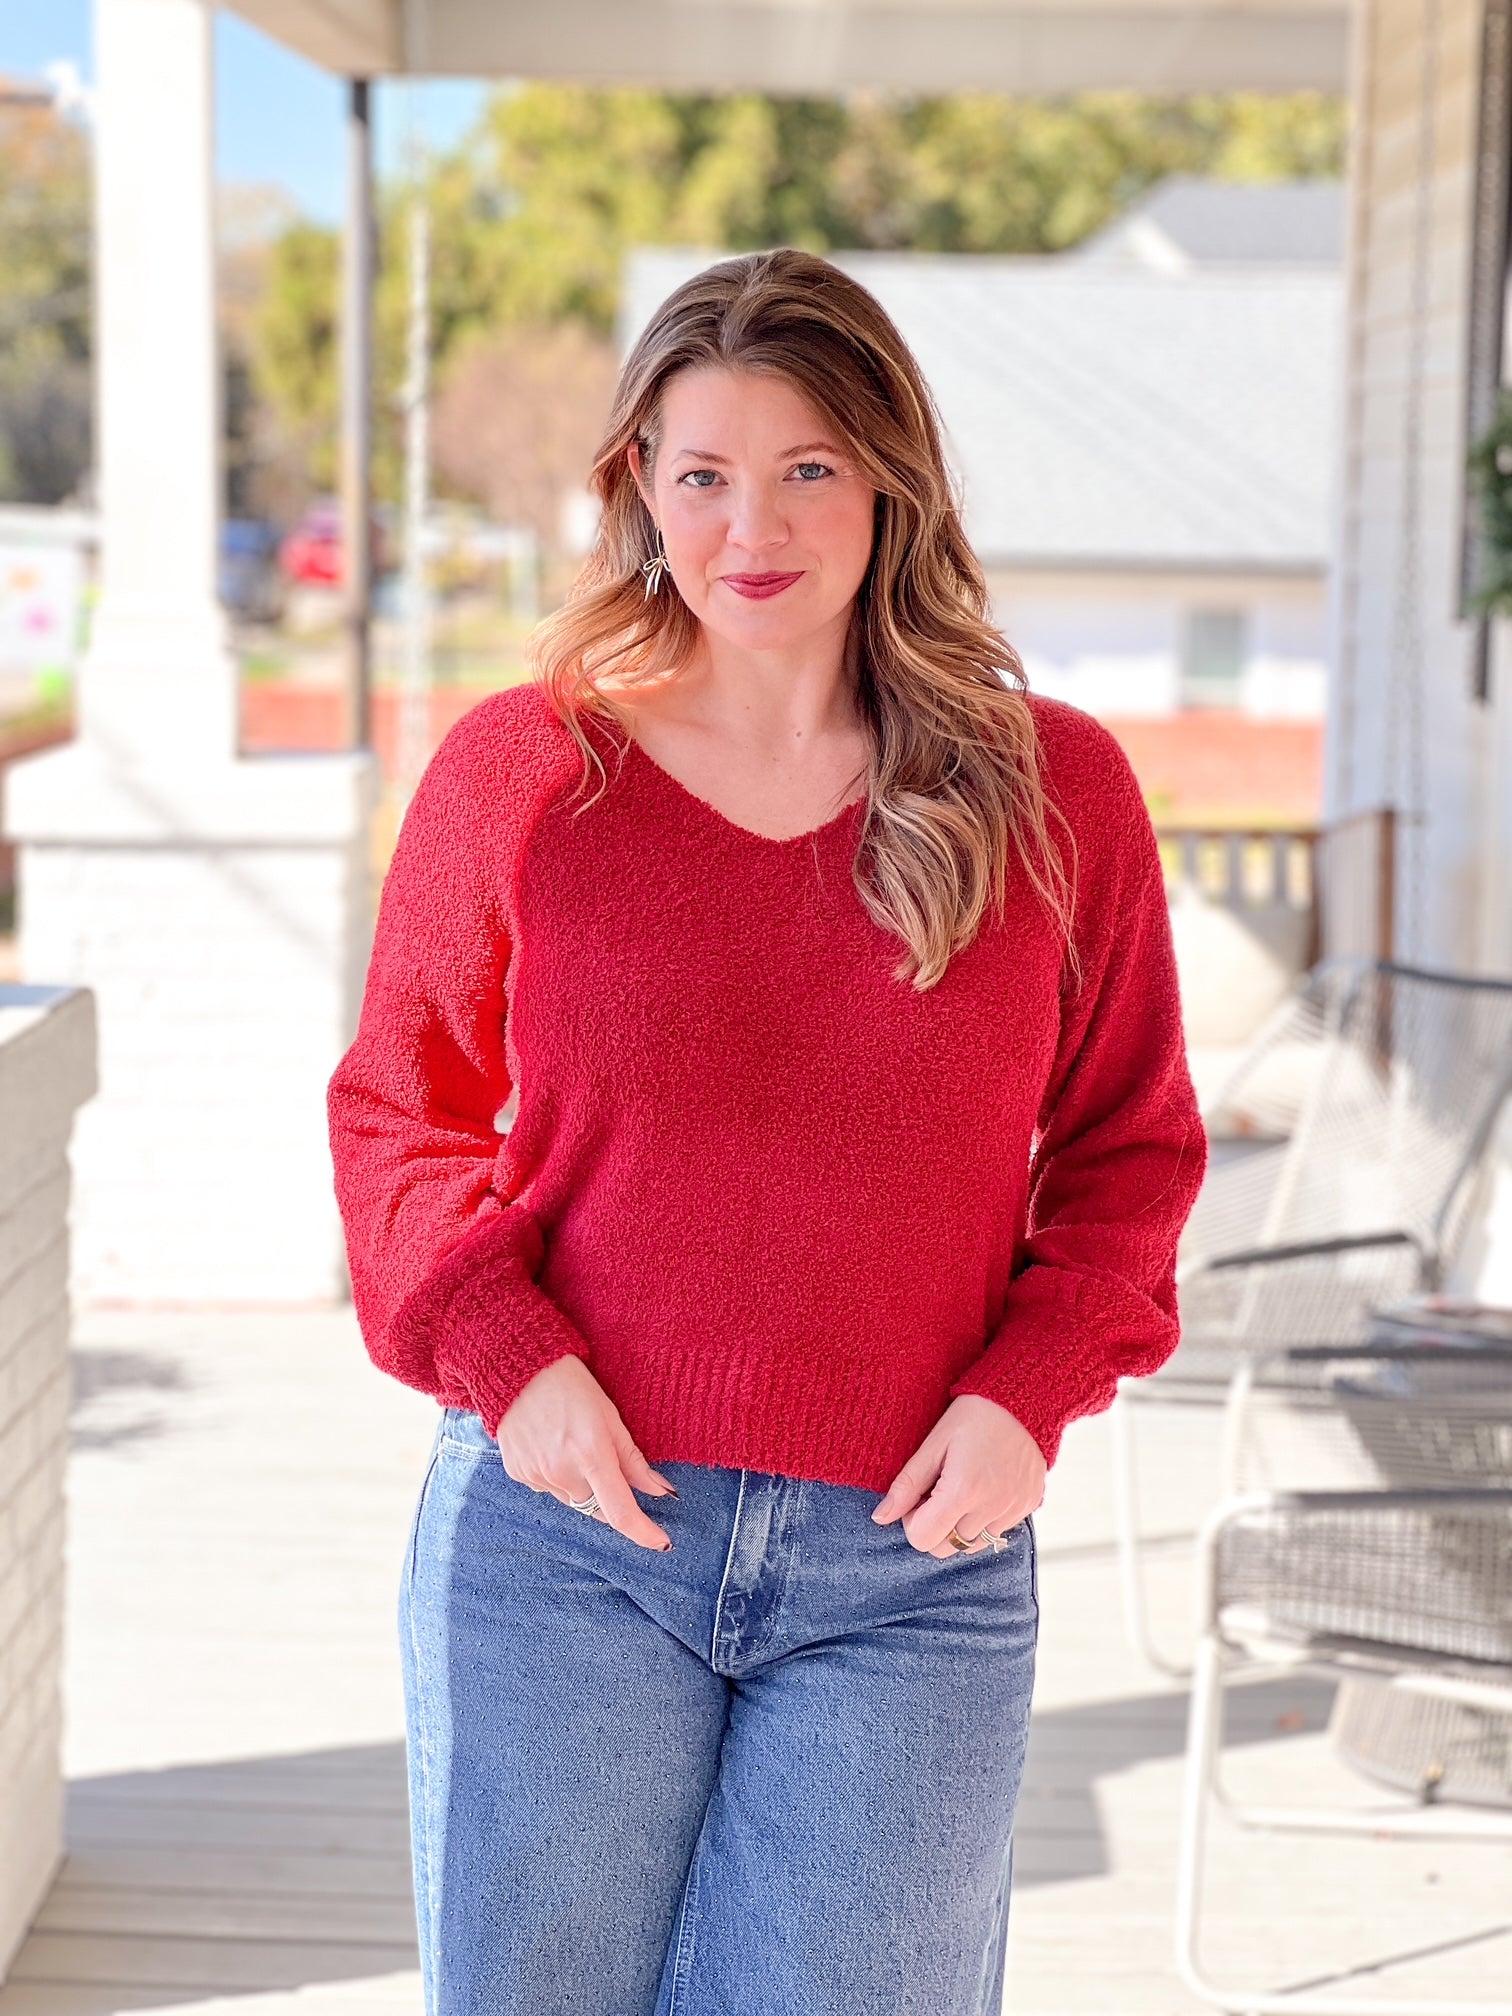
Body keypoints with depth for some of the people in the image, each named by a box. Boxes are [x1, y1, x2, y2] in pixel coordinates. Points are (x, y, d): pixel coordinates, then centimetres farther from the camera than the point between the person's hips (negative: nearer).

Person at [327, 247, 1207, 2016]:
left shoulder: (1055, 792, 2)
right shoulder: (518, 768, 0)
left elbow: (1127, 1142, 10)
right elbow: (399, 1109, 9)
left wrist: (1030, 1392, -5)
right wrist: (503, 1356, -7)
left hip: (911, 1559, 0)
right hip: (562, 1531, 0)